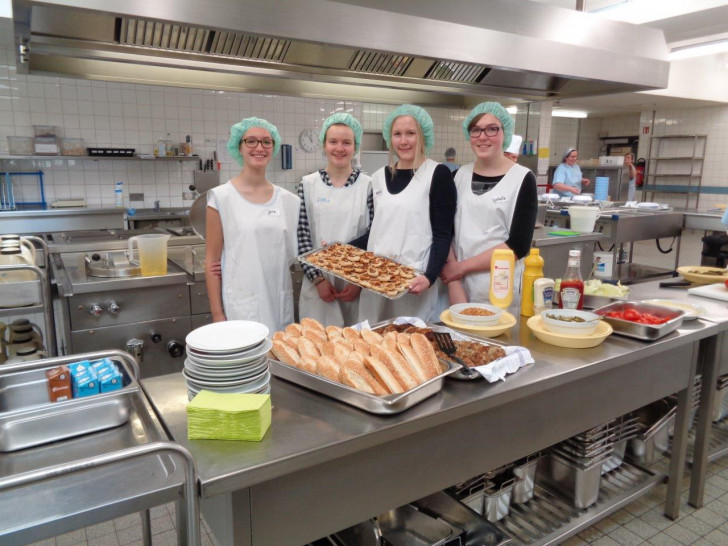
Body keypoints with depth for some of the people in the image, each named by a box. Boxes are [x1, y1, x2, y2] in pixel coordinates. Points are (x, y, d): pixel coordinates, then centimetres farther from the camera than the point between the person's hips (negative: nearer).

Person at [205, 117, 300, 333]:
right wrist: (217, 314, -7)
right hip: (240, 307, -3)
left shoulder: (287, 199, 6)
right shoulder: (222, 197, -4)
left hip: (281, 304, 4)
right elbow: (212, 261, -4)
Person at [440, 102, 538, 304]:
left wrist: (462, 266, -13)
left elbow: (519, 245, -12)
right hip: (459, 288, 3)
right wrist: (455, 287, -11)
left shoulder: (522, 179, -5)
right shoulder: (459, 175, 5)